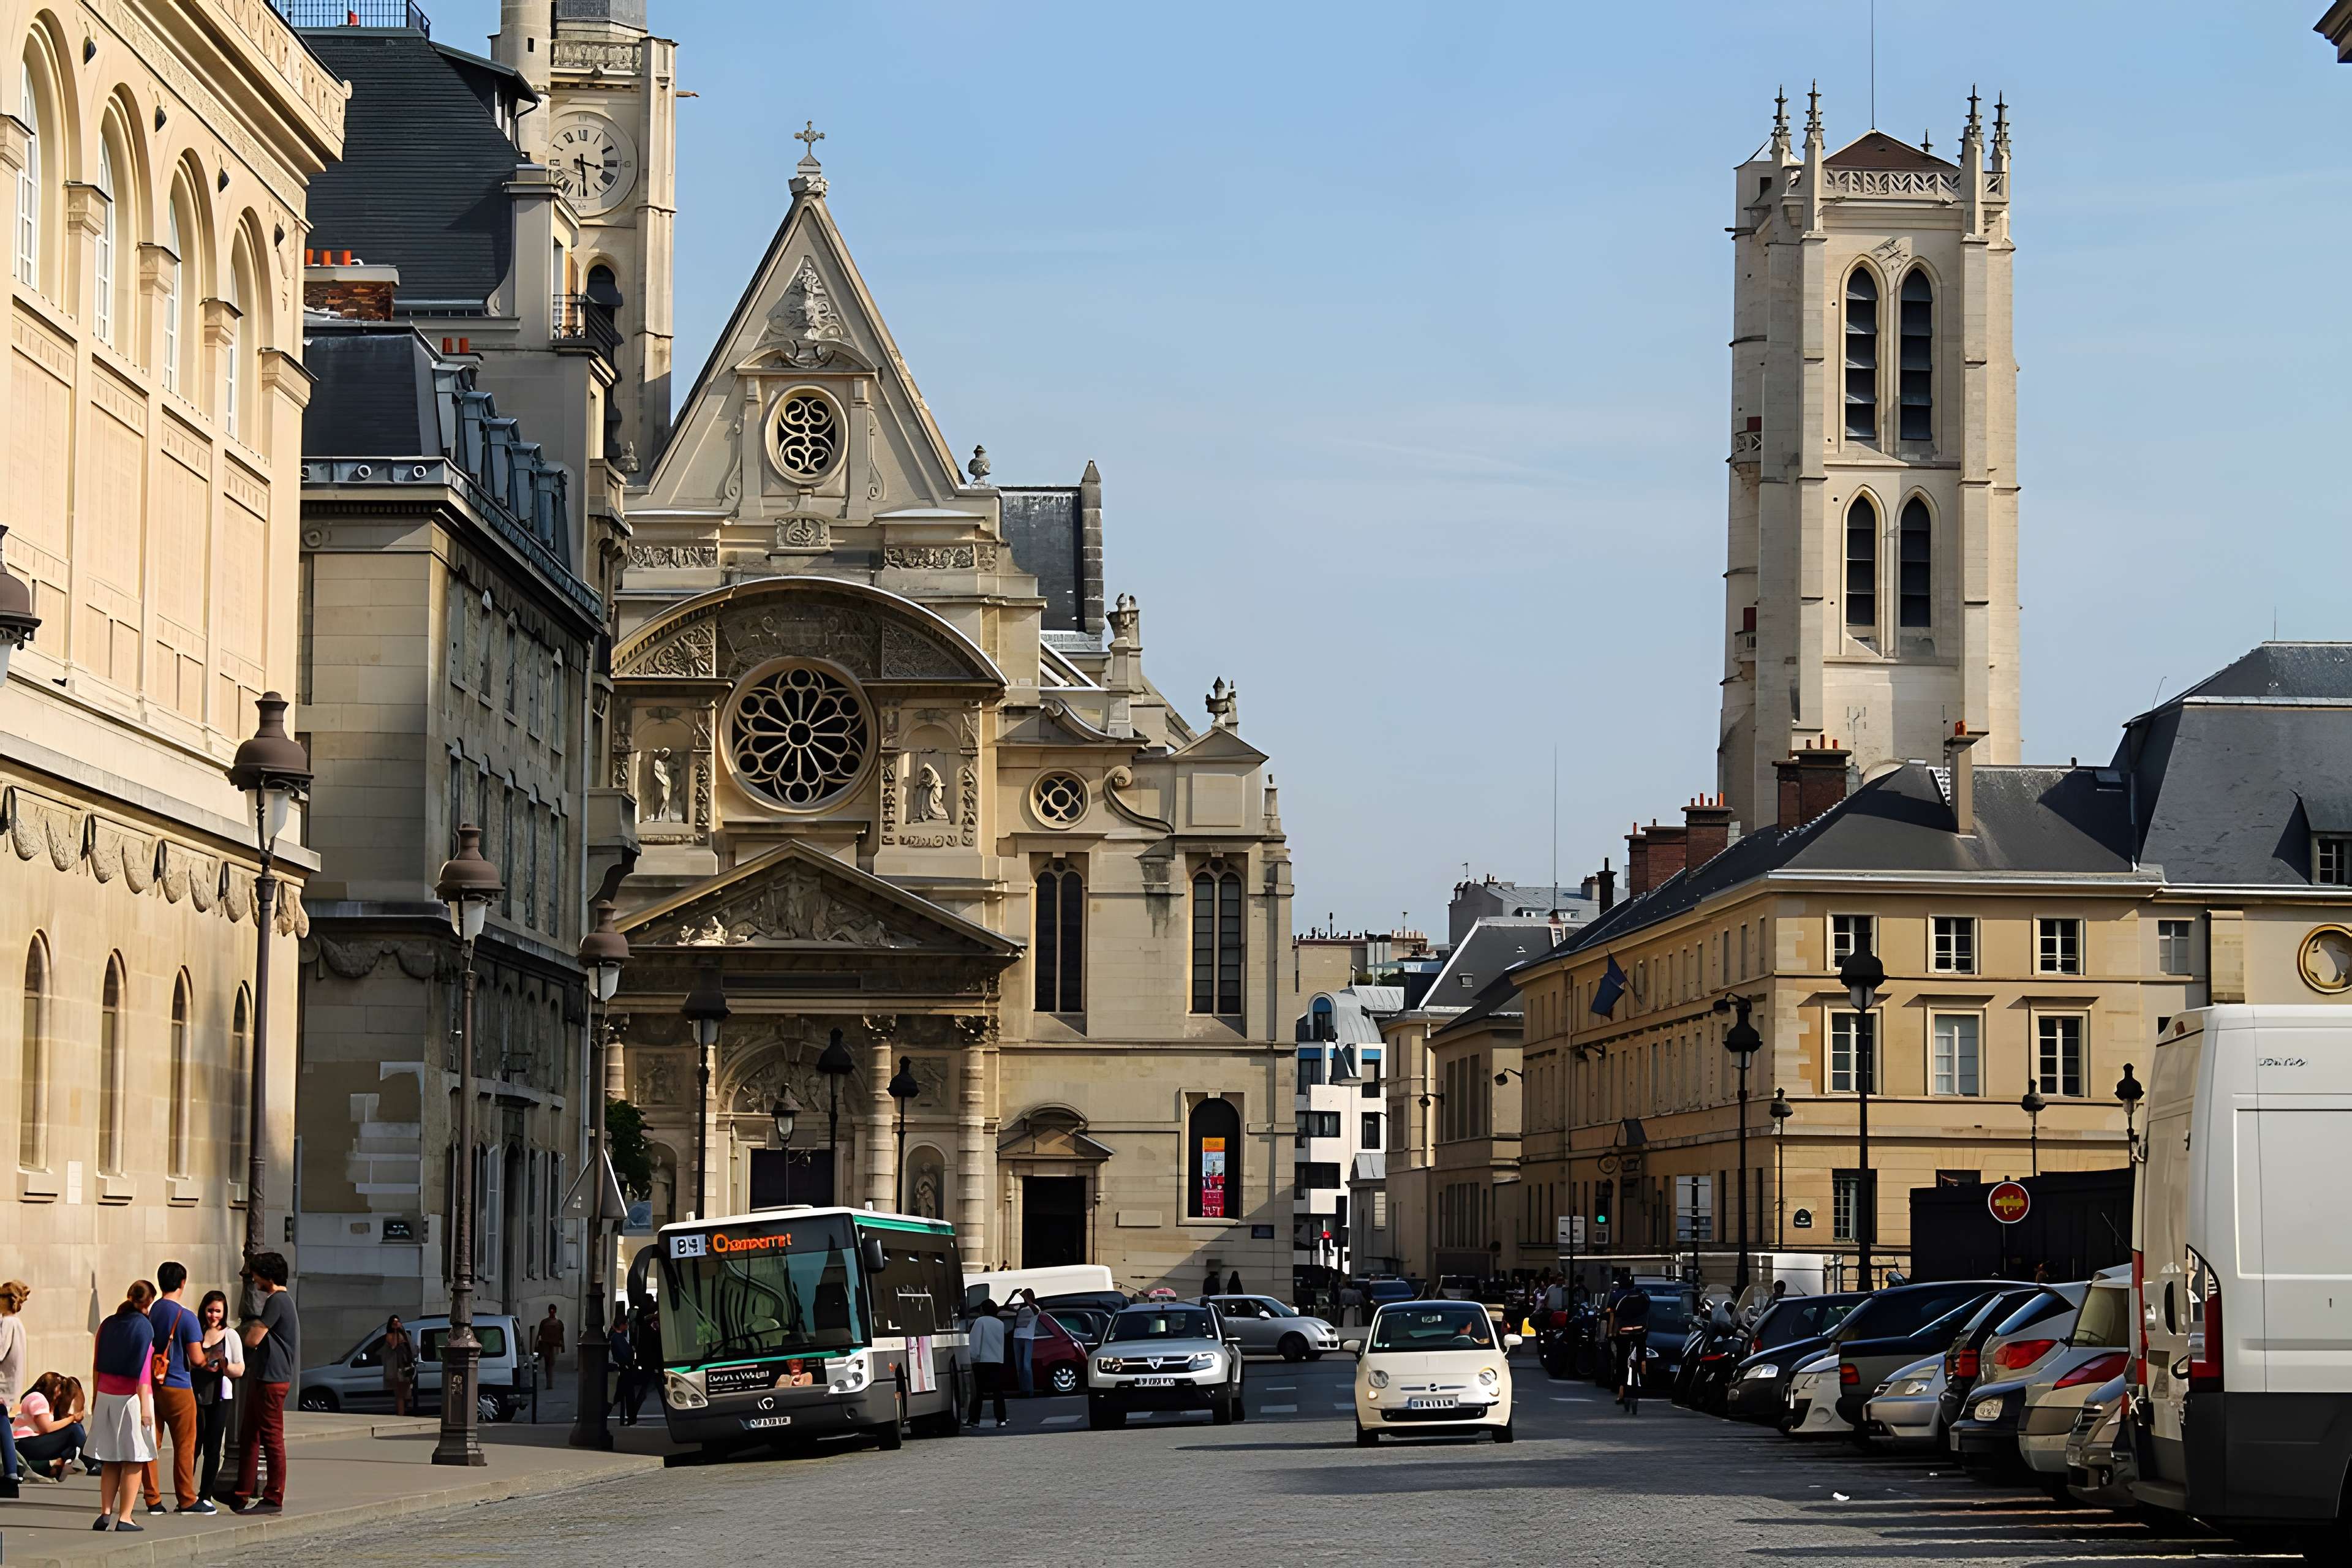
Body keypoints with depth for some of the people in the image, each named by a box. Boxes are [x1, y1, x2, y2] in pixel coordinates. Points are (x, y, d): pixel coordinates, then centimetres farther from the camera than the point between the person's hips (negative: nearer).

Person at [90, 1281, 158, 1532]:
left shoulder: (108, 1324, 8)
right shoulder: (143, 1326, -9)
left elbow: (97, 1366, 12)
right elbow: (142, 1369, -15)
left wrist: (97, 1400, 20)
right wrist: (145, 1406, -15)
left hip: (106, 1397, 6)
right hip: (132, 1398, -6)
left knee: (110, 1461, 11)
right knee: (133, 1462, 0)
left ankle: (105, 1513, 6)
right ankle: (124, 1518, -3)